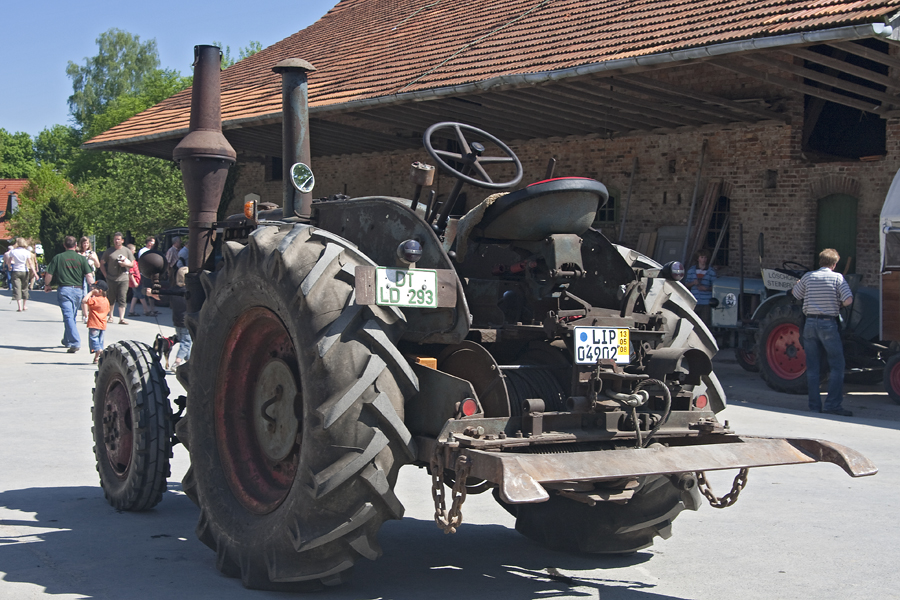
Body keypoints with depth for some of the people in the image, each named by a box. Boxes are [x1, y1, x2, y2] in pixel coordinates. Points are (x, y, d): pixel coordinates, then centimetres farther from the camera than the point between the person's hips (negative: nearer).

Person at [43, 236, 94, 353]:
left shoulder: (58, 258, 0)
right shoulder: (81, 258, 2)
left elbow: (49, 275, 0)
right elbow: (89, 276, -4)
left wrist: (47, 285, 18)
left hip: (64, 289, -3)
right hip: (77, 290, 3)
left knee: (68, 317, -7)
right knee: (71, 316, 19)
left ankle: (75, 343, -18)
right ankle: (67, 340, 32)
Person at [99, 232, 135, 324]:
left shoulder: (127, 251, 8)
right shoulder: (109, 251, 6)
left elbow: (132, 264, 11)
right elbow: (102, 263, 10)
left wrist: (126, 264, -11)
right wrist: (105, 275, 0)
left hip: (123, 279, 0)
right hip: (111, 279, 1)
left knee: (122, 300, -7)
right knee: (111, 299, 8)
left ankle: (121, 318, -10)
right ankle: (110, 316, 22)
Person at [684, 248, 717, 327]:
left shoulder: (711, 271, 6)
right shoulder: (691, 270, 13)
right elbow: (686, 284, 15)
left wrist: (706, 288, -14)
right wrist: (693, 283, -5)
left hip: (706, 302, -2)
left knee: (705, 321, -7)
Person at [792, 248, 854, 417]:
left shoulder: (808, 277, 4)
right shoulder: (837, 278, -4)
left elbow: (795, 294, 18)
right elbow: (848, 300, -13)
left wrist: (799, 282, 37)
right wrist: (839, 305, 8)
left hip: (810, 323, 4)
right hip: (828, 324, -4)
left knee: (812, 367, 8)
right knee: (837, 366, 3)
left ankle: (815, 406, 8)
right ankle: (833, 404, -5)